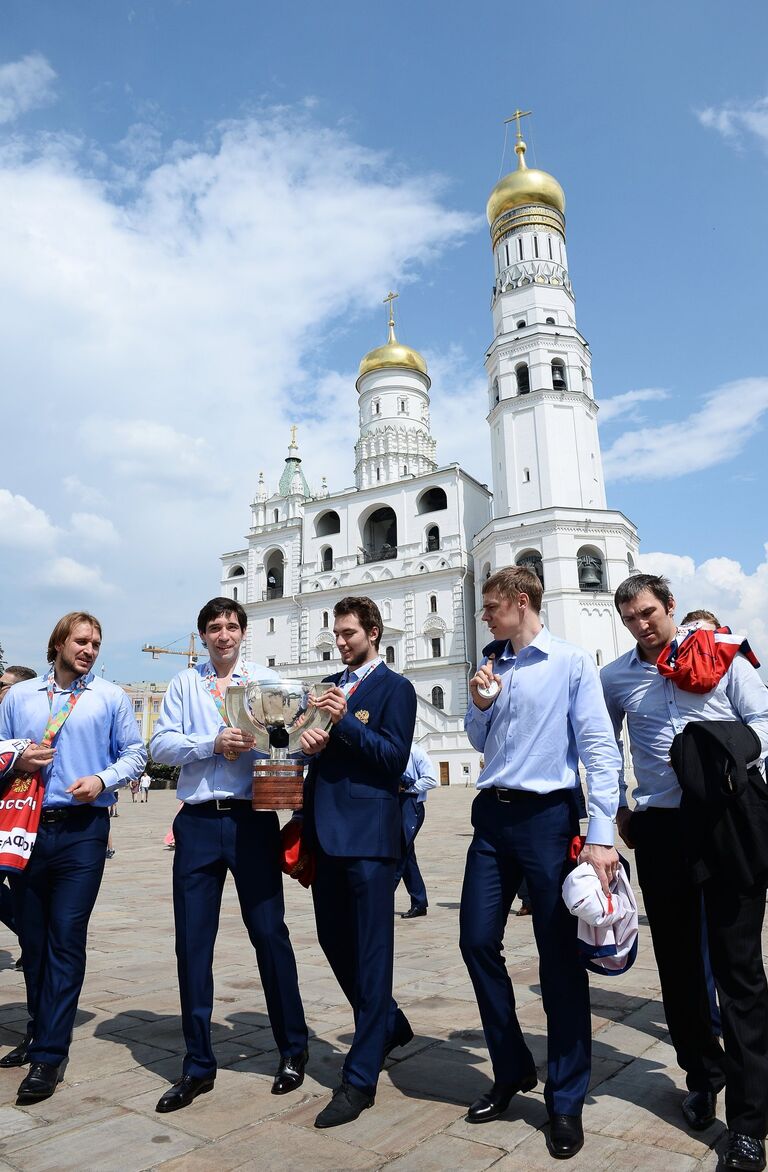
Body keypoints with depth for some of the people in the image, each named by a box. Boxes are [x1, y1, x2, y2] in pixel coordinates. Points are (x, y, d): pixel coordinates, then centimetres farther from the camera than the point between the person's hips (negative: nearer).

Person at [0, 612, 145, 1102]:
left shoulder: (111, 696, 4)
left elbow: (135, 753, 4)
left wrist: (102, 779, -12)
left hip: (83, 829, -3)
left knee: (66, 939, -4)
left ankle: (50, 1054, 5)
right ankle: (40, 1031, 31)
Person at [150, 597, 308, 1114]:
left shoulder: (266, 680, 6)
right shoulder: (184, 684, 9)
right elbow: (160, 744, 0)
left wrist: (251, 742, -22)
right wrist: (213, 744, -14)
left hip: (252, 818, -1)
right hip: (198, 821, 2)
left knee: (270, 933, 5)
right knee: (193, 942, 7)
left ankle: (293, 1050, 24)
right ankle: (199, 1065, 24)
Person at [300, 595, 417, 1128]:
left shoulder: (395, 688, -4)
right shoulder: (333, 685, 16)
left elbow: (394, 756, -12)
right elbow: (316, 745, 16)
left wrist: (343, 722, -20)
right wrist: (310, 740, -7)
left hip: (369, 833, -7)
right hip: (327, 831, 8)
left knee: (371, 950, 0)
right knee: (334, 940, 16)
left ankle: (360, 1079, 11)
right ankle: (389, 1023, 39)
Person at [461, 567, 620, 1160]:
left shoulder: (571, 662, -6)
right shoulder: (493, 666, 12)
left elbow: (600, 747, -11)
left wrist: (601, 834, -17)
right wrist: (480, 705, -2)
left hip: (548, 816, -6)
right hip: (493, 816, 6)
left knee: (560, 958, 4)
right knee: (478, 940, 8)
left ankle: (566, 1101, 22)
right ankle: (512, 1069, 30)